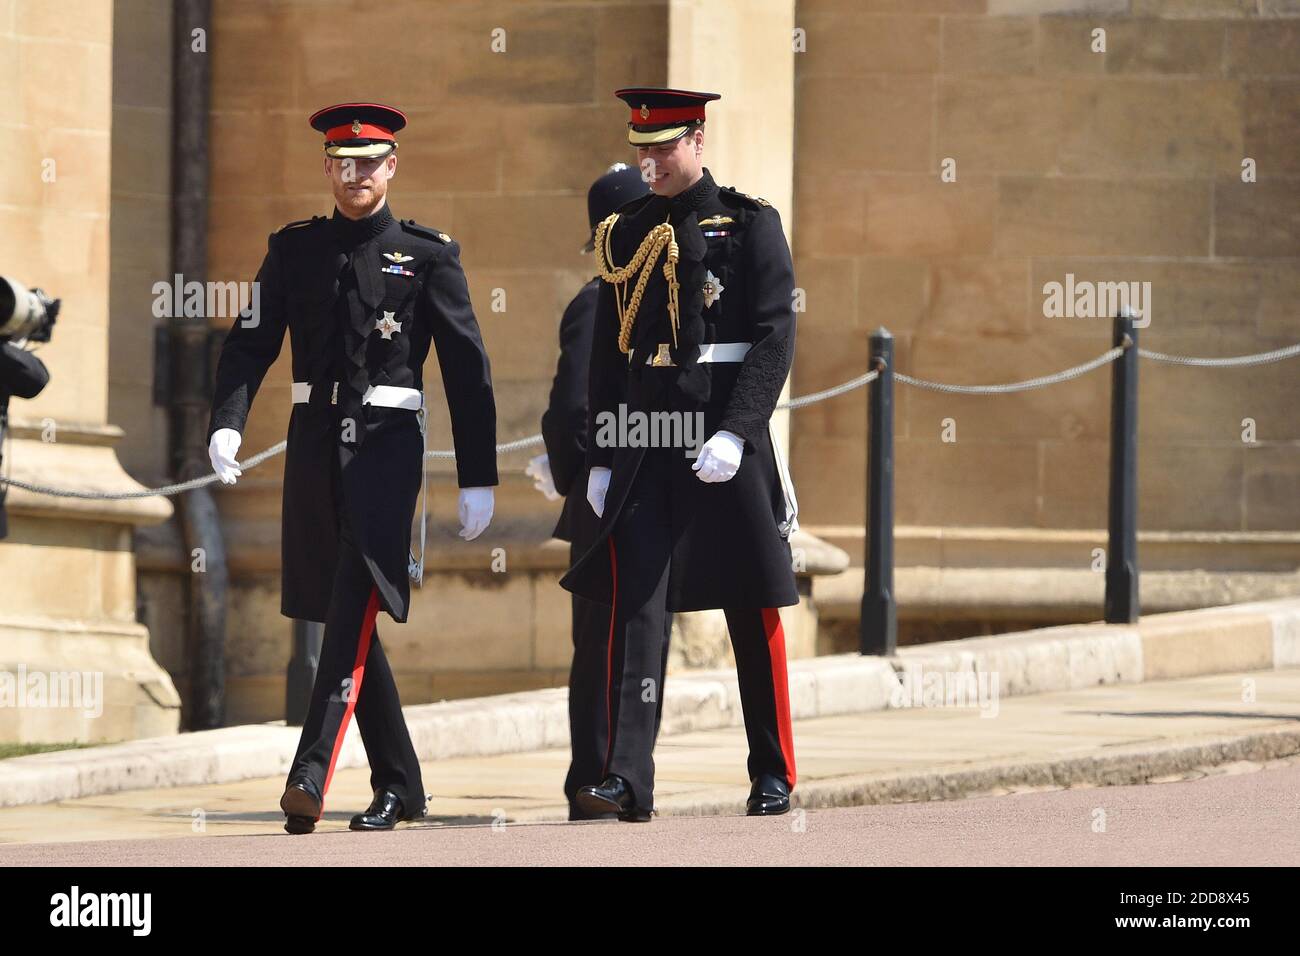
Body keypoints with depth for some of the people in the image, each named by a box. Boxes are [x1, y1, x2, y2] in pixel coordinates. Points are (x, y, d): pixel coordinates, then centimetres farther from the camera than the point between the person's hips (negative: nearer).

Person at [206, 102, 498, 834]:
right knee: (347, 617, 8)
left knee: (356, 606, -18)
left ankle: (313, 773, -27)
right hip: (315, 444, 4)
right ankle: (399, 785, 18)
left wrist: (479, 480, -1)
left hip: (386, 445, -4)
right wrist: (226, 426, -17)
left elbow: (468, 369, 2)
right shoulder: (293, 250, 10)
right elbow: (251, 344, 2)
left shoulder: (428, 254, 2)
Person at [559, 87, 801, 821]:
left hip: (728, 443, -3)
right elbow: (609, 353, 15)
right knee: (635, 604, -8)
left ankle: (774, 774, 17)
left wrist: (736, 433, -19)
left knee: (753, 609, 5)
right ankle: (629, 779, -14)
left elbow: (775, 339, -9)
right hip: (644, 448, 3)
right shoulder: (626, 234, 12)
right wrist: (601, 458, 10)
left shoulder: (750, 225, -2)